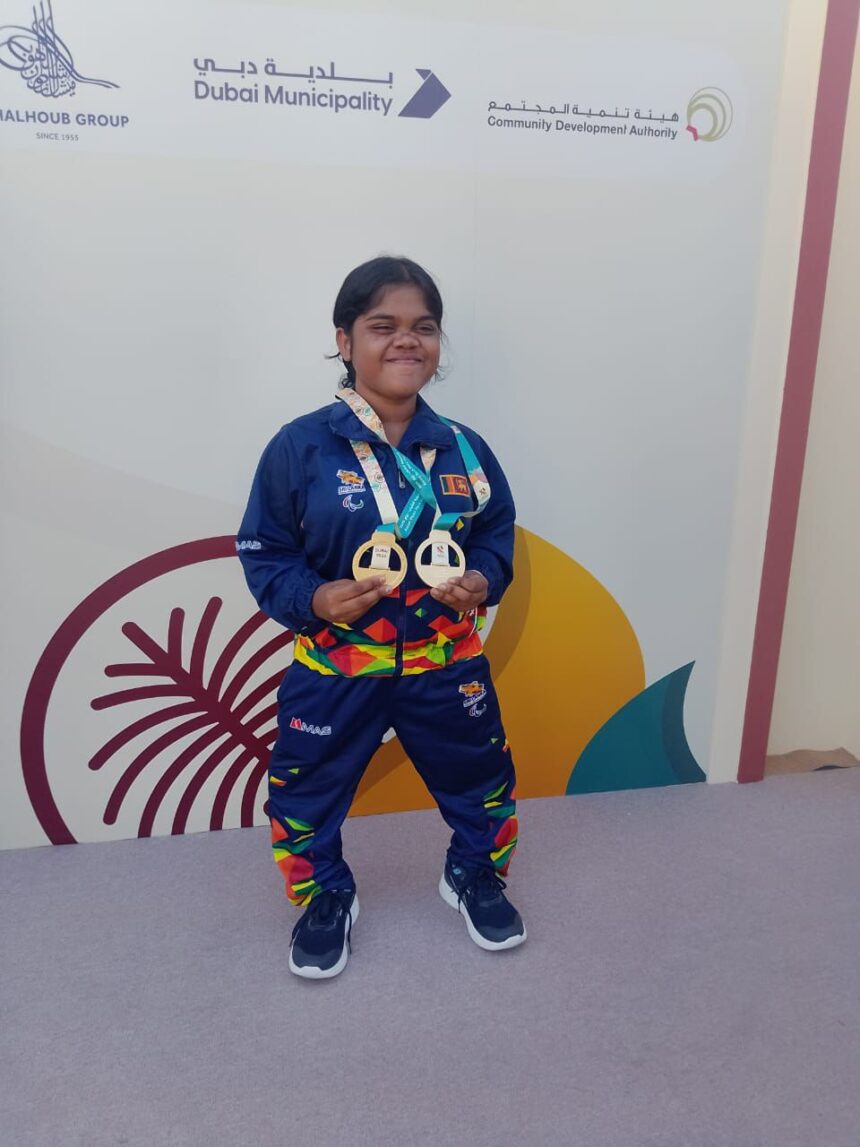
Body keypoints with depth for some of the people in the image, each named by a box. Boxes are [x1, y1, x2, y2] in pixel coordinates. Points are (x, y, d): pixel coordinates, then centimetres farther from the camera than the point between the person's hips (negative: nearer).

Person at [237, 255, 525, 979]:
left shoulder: (464, 450, -4)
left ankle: (475, 876, 48)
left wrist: (483, 580, -14)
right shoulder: (301, 447, -14)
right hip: (334, 667, -2)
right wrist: (313, 600, -25)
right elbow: (263, 554, -8)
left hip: (445, 662, 3)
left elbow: (498, 534, 6)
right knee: (306, 794, 12)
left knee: (481, 780, 18)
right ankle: (325, 899, 40)